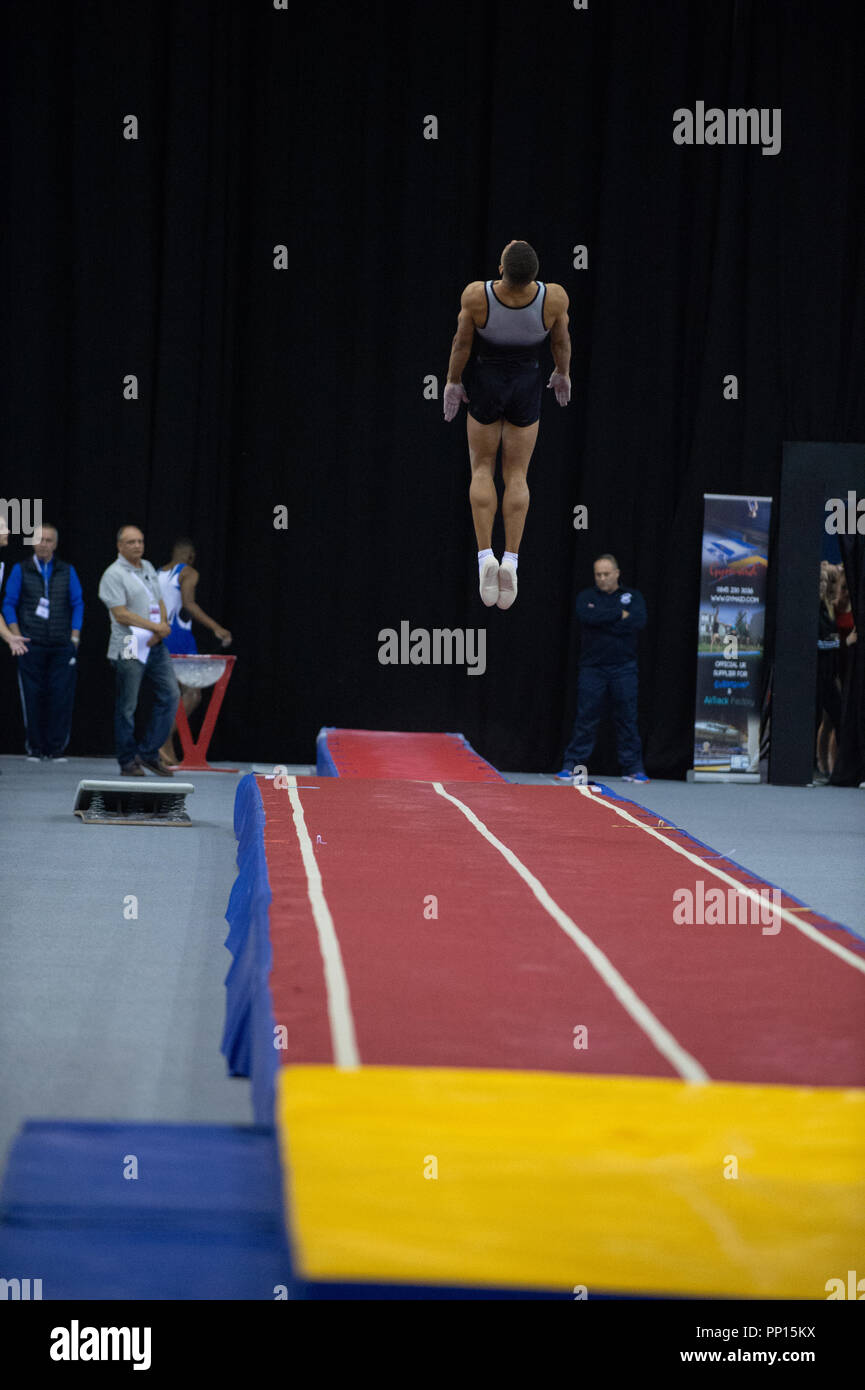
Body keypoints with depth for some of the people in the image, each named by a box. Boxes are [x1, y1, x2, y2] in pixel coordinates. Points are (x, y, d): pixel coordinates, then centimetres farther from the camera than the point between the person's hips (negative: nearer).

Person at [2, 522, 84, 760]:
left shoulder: (67, 571, 12)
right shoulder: (21, 570, 8)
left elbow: (78, 604, 12)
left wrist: (74, 636, 2)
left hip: (62, 645, 1)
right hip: (31, 645, -1)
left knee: (62, 696, -5)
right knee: (33, 696, -3)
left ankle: (56, 749, 1)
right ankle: (35, 748, 5)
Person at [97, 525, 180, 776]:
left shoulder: (148, 568, 16)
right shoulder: (114, 575, -8)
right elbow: (121, 614, -15)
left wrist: (161, 629, -1)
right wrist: (155, 626, -15)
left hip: (155, 645, 7)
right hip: (129, 649, -7)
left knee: (170, 694, 1)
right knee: (127, 706, -2)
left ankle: (149, 753, 9)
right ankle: (128, 761, 7)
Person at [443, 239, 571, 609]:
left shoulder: (476, 295, -25)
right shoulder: (554, 298, -21)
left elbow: (462, 343, -10)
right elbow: (561, 342, -3)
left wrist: (453, 382, 7)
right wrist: (562, 373, 17)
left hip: (486, 383, -1)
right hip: (528, 386, 1)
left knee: (482, 469, 13)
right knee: (516, 475, 10)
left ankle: (485, 555, -2)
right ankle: (511, 558, -4)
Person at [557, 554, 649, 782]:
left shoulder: (633, 596, 9)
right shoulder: (587, 596, 9)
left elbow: (638, 621, -9)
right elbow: (586, 616, -13)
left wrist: (602, 622, -11)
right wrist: (619, 615, -11)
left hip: (623, 668, 0)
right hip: (592, 667, 0)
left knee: (627, 718, 1)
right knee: (586, 718, -2)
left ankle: (633, 768, 7)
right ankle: (572, 765, 2)